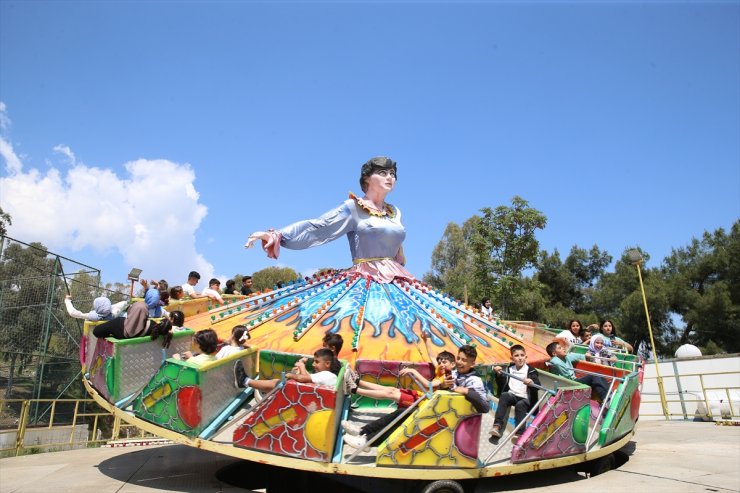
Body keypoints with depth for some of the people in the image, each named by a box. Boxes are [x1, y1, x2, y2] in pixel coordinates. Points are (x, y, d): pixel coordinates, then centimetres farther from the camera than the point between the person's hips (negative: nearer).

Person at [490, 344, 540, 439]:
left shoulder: (531, 371, 5)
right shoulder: (508, 369, 13)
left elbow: (538, 385, -6)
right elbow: (501, 384, 11)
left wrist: (532, 383, -28)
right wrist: (499, 374, -7)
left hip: (525, 398, -2)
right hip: (511, 395, 2)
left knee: (520, 405, -33)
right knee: (504, 396, -29)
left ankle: (519, 433, -39)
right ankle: (497, 425, -38)